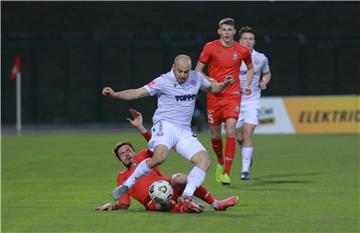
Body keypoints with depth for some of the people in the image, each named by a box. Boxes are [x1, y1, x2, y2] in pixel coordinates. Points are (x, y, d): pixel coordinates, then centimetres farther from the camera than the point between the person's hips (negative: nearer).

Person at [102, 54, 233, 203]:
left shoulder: (196, 78, 9)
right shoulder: (164, 81, -7)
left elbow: (211, 89, 28)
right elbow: (137, 93, -9)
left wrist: (224, 84, 6)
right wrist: (114, 94, -22)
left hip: (184, 131, 6)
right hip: (165, 126, -6)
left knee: (205, 160, -13)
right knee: (160, 157, -33)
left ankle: (186, 197, -16)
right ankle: (126, 185, -18)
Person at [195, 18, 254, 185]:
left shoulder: (242, 50, 1)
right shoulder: (210, 47, -3)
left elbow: (250, 68, 21)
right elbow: (198, 71, 1)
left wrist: (247, 84, 5)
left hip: (233, 96, -1)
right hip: (214, 96, 1)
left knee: (230, 132, -17)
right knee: (215, 136, 8)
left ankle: (226, 173, -16)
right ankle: (220, 163, 38)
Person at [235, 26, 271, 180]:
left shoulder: (261, 58, 2)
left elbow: (267, 74, 19)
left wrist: (264, 82, -2)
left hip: (253, 100, -1)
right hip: (236, 100, 1)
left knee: (248, 133, -15)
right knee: (239, 137, 4)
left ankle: (245, 169, -13)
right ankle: (247, 155, 38)